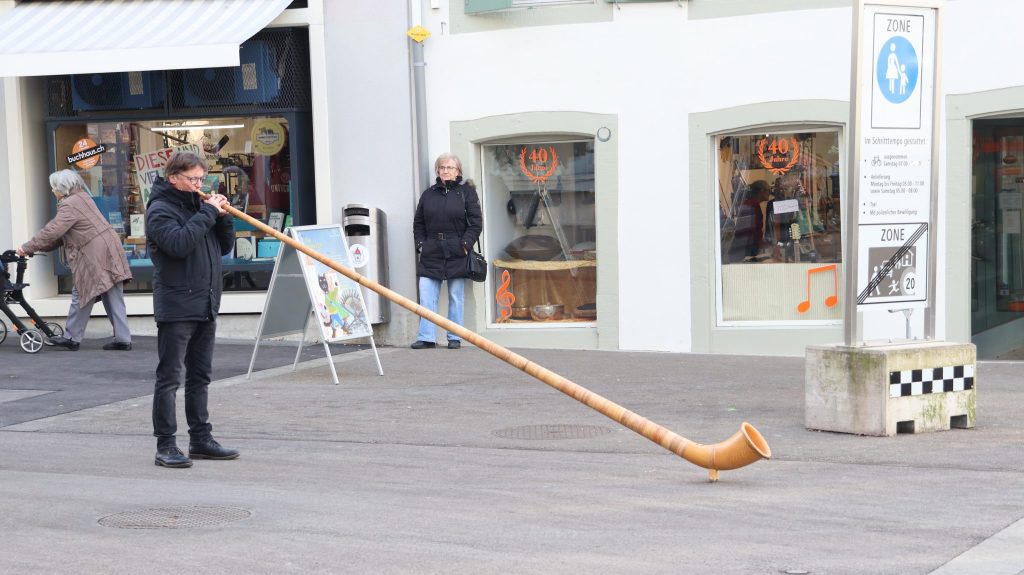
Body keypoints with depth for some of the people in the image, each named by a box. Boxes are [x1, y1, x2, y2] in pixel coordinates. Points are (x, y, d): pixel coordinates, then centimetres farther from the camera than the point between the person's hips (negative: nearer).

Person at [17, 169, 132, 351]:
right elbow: (61, 232, 21)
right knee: (113, 298, 7)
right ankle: (123, 339, 6)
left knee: (81, 296, 2)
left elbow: (52, 231, -18)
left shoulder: (70, 205, -12)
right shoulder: (82, 197, 19)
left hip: (95, 256, -9)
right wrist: (40, 247, 16)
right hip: (109, 251, 9)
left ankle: (72, 338, 11)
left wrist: (28, 247, -9)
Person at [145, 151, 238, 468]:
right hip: (176, 308, -8)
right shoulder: (160, 210, -8)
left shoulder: (198, 205, 16)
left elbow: (225, 245, 17)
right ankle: (166, 445, -3)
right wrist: (208, 213, -18)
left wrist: (222, 216, 1)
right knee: (169, 377, -5)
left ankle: (201, 438, 20)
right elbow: (179, 243, -25)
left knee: (200, 376, 13)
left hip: (205, 307, 8)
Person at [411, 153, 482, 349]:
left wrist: (465, 245, -9)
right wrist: (420, 244, 4)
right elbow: (418, 223, 16)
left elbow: (476, 223, -1)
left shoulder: (466, 192, 4)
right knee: (426, 296, -4)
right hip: (431, 254, 3)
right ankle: (425, 337, 0)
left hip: (456, 254, -3)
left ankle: (454, 338, 9)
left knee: (456, 298, 2)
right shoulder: (429, 194, 12)